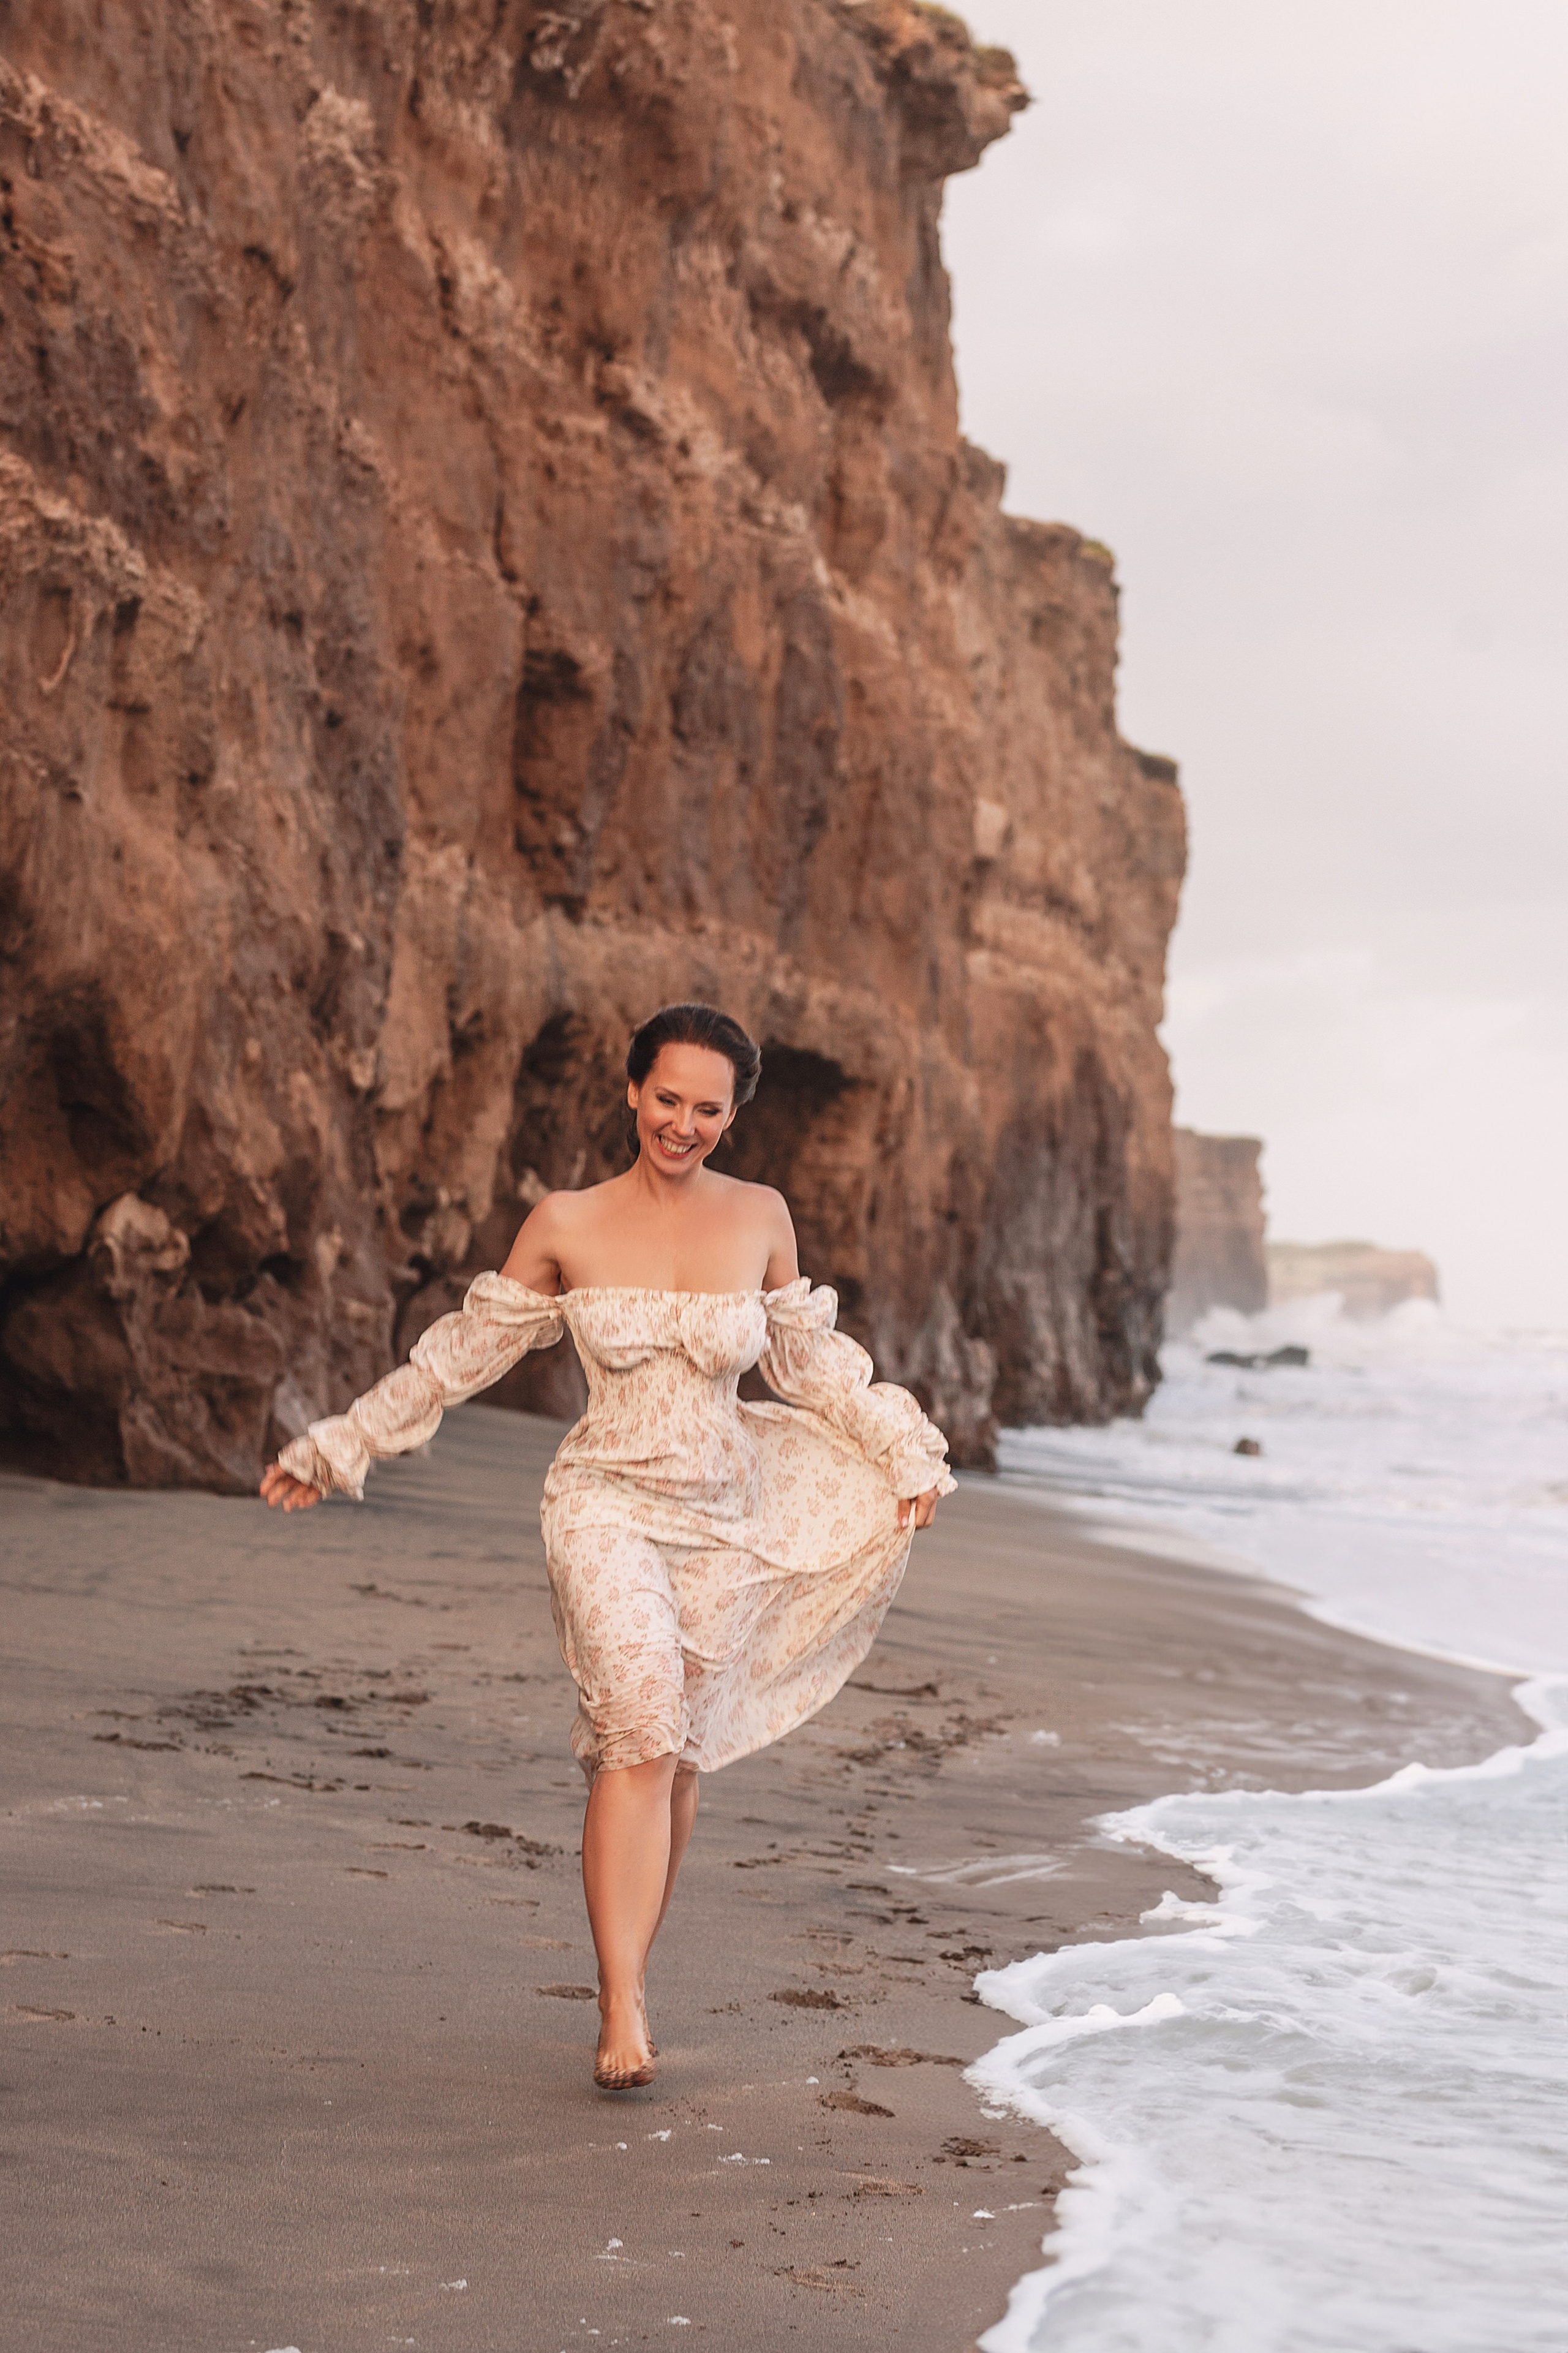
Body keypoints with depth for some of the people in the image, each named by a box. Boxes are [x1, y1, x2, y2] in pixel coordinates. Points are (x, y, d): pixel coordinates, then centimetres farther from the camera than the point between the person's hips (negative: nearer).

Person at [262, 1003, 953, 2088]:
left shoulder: (760, 1217, 3)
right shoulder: (565, 1226, -3)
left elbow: (808, 1360, 16)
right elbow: (466, 1351, 7)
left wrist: (903, 1454, 15)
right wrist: (337, 1448, 9)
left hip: (724, 1519, 3)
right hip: (608, 1506, -3)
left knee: (678, 1755, 8)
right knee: (642, 1727, -23)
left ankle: (631, 1970, 26)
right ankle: (623, 2011, -23)